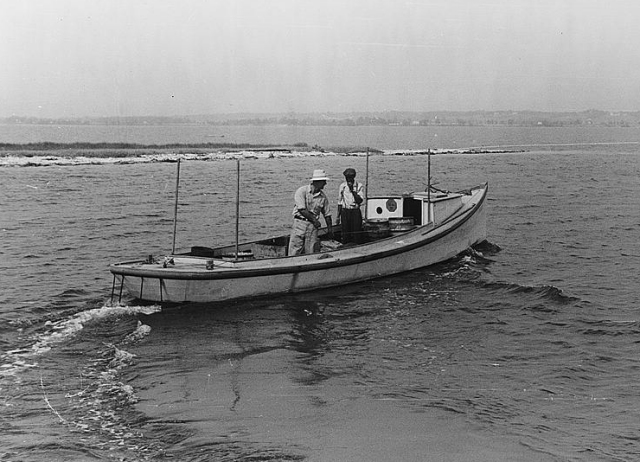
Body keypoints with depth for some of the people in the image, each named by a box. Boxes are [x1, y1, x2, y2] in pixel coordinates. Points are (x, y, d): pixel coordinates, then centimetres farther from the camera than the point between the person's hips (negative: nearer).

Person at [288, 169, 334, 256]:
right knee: (294, 251, -6)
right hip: (300, 222, -3)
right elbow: (301, 209, -12)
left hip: (313, 226, 4)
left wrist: (330, 229, 16)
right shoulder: (302, 191, -7)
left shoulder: (323, 197, 7)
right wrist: (314, 220, -8)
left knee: (311, 252, -1)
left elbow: (327, 214, 15)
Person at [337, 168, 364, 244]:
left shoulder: (359, 186, -2)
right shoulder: (342, 186, 5)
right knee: (345, 234, 3)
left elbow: (360, 201, -11)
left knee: (357, 234, -2)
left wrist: (353, 190, -17)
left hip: (356, 212, -2)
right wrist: (338, 216, 8)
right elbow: (340, 202, 10)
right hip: (345, 212, 2)